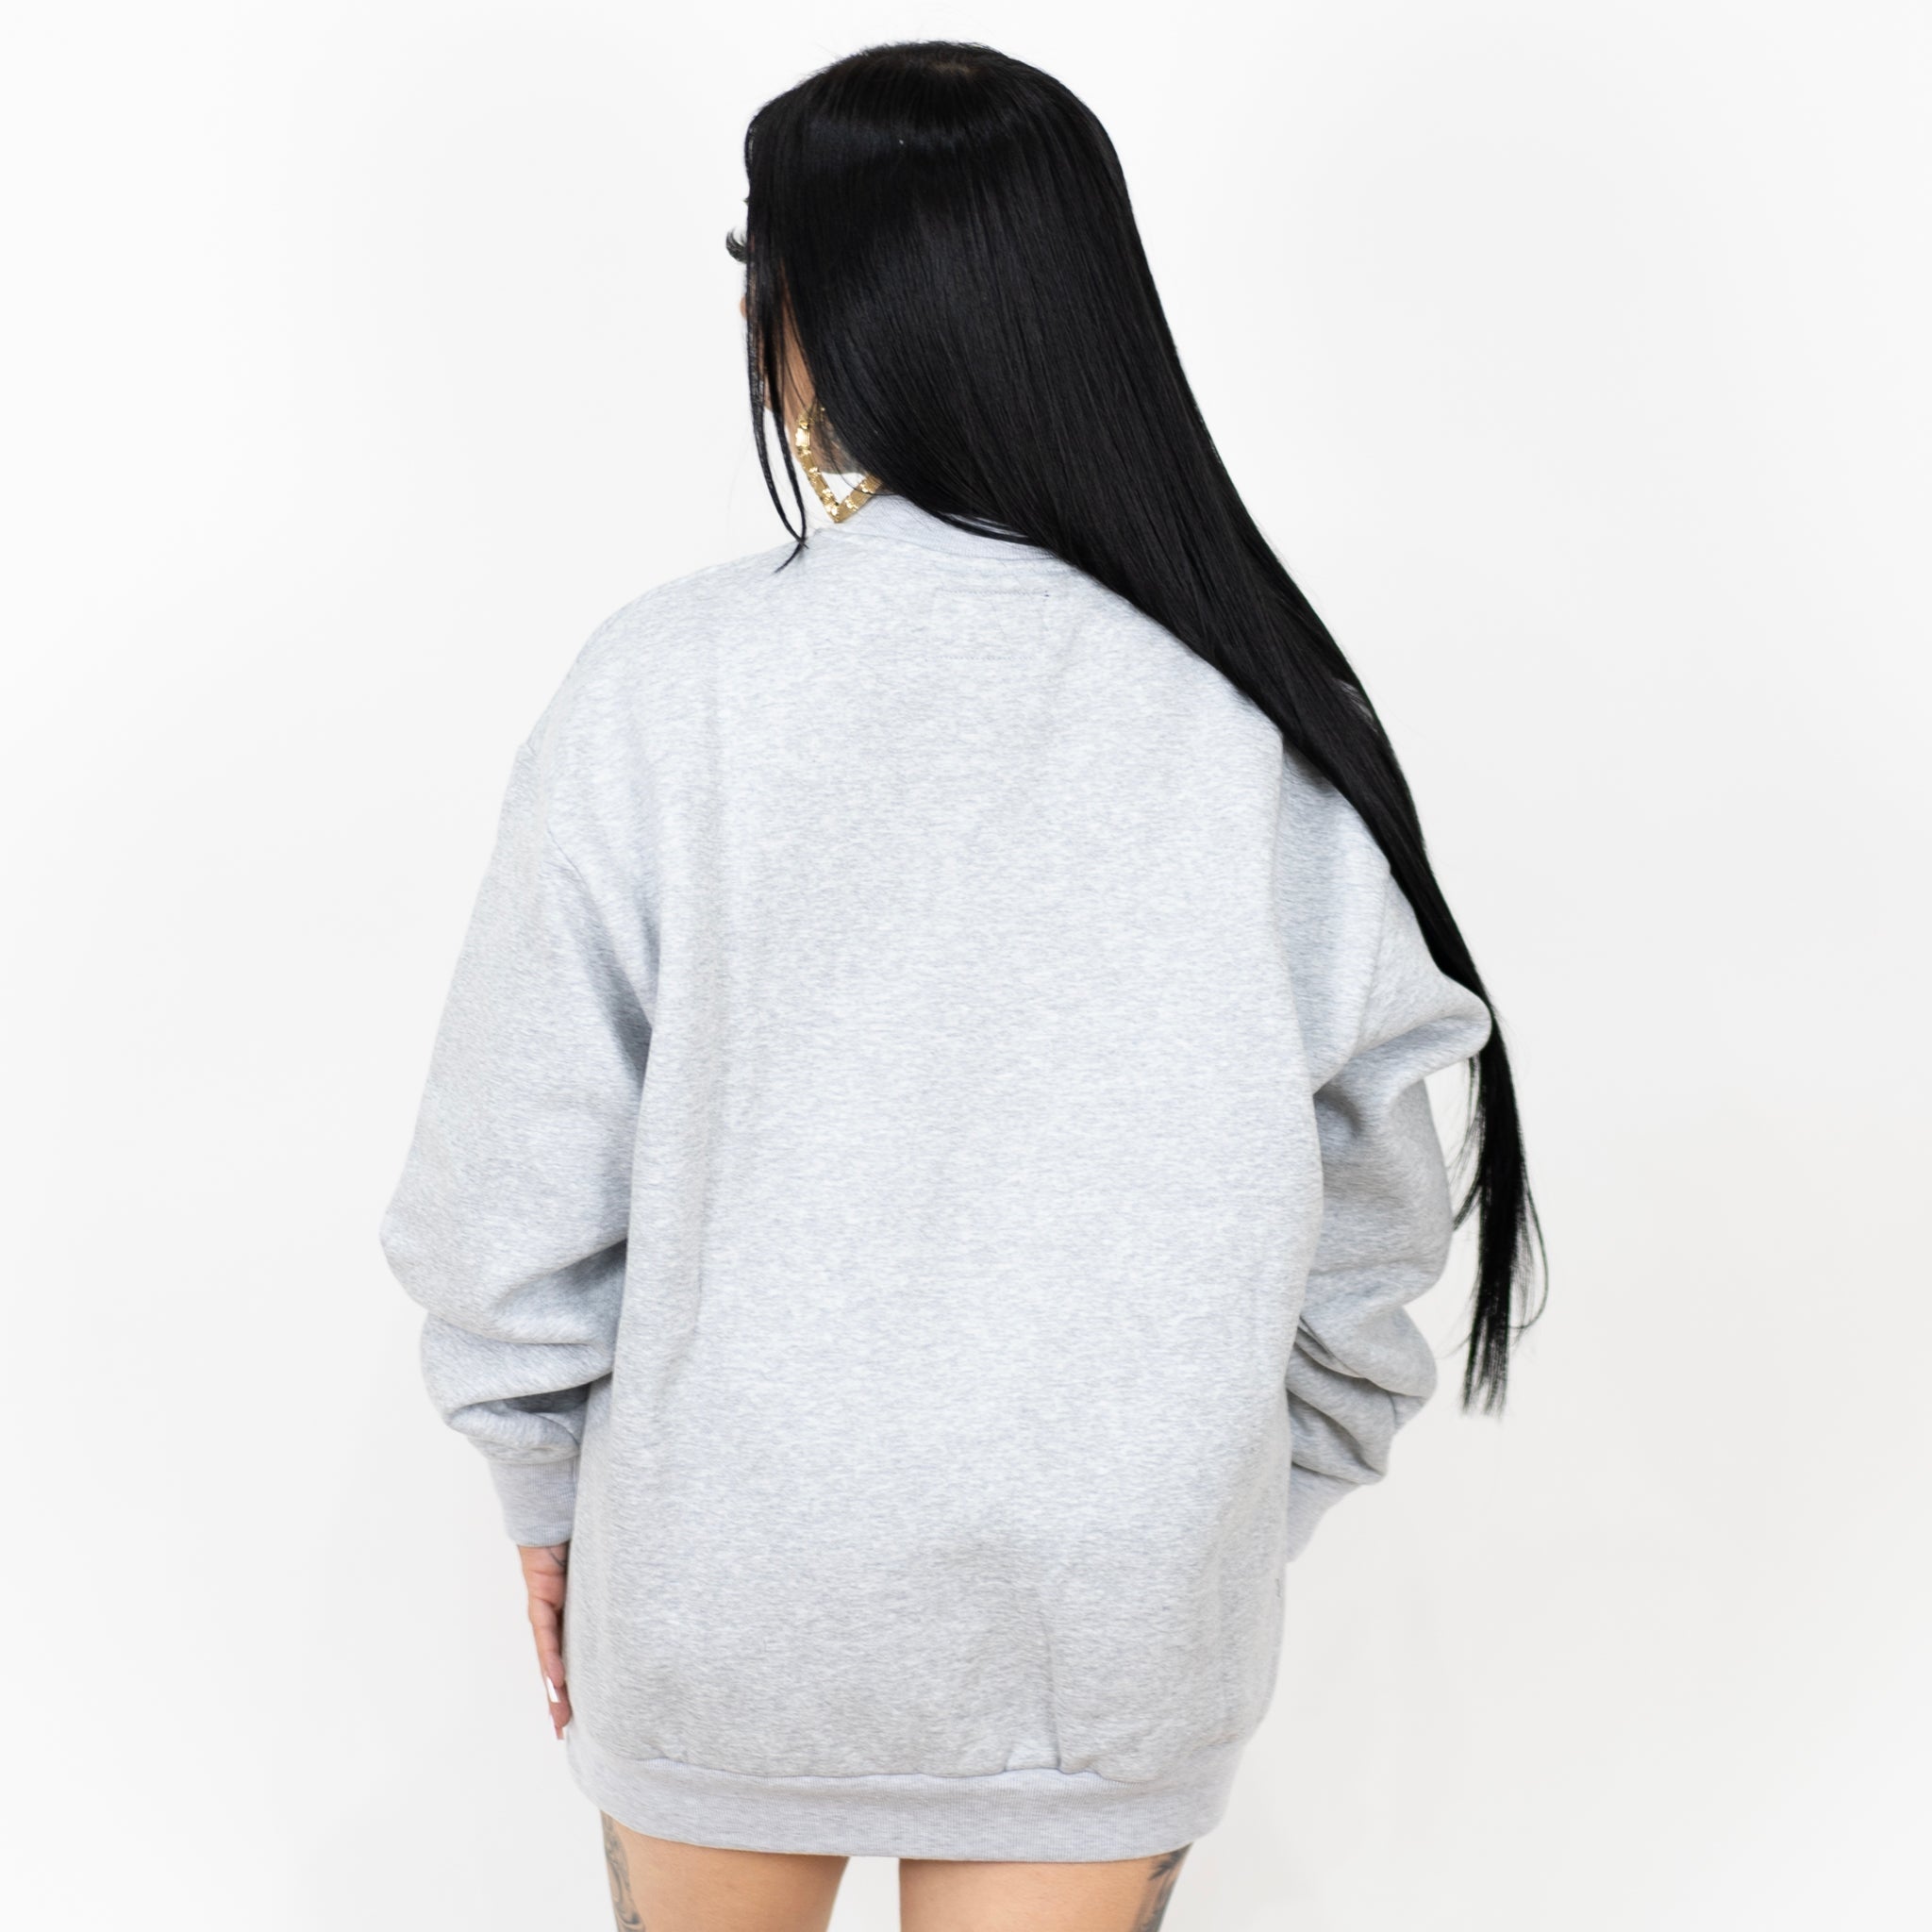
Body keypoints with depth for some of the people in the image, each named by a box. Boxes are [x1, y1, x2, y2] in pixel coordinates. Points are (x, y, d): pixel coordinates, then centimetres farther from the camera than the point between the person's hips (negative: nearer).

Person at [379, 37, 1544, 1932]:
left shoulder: (663, 688, -17)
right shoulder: (1262, 714, -12)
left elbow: (514, 1187, -10)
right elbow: (1365, 1205, -3)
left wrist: (545, 1486, 8)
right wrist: (1248, 1520, 12)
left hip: (727, 1578, 0)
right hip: (1112, 1625, 1)